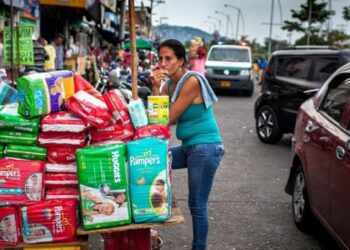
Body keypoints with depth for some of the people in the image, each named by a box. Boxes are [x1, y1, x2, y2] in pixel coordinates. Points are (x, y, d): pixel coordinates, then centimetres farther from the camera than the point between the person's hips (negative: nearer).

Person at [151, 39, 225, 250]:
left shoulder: (191, 81, -18)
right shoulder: (170, 84, 8)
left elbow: (168, 119, -17)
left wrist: (158, 89, -8)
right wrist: (157, 88, -8)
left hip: (206, 148, -9)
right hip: (189, 146, 9)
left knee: (197, 205, -1)